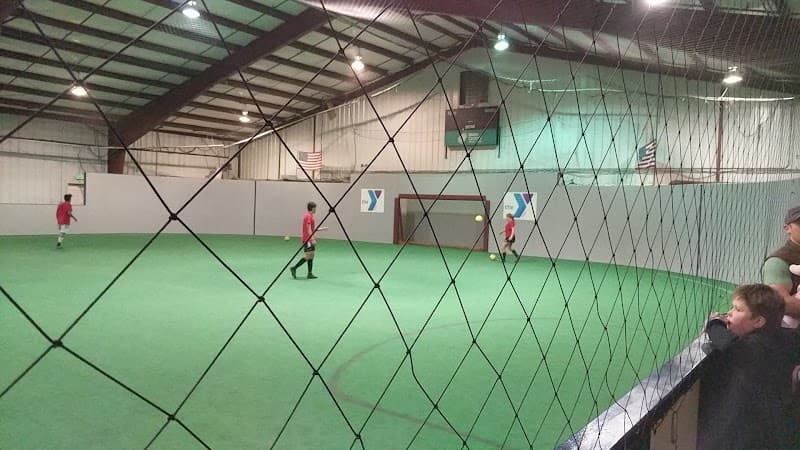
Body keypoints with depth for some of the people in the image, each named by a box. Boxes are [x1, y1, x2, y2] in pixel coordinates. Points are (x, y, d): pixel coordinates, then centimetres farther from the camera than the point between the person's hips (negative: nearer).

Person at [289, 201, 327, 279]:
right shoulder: (308, 216, -13)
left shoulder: (310, 216, 17)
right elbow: (308, 229, -20)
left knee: (311, 256, 7)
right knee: (308, 256, -11)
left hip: (309, 239, 10)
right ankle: (294, 268, -5)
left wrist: (322, 228, 26)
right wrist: (312, 239, -25)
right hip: (308, 239, -10)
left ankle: (310, 274, 8)